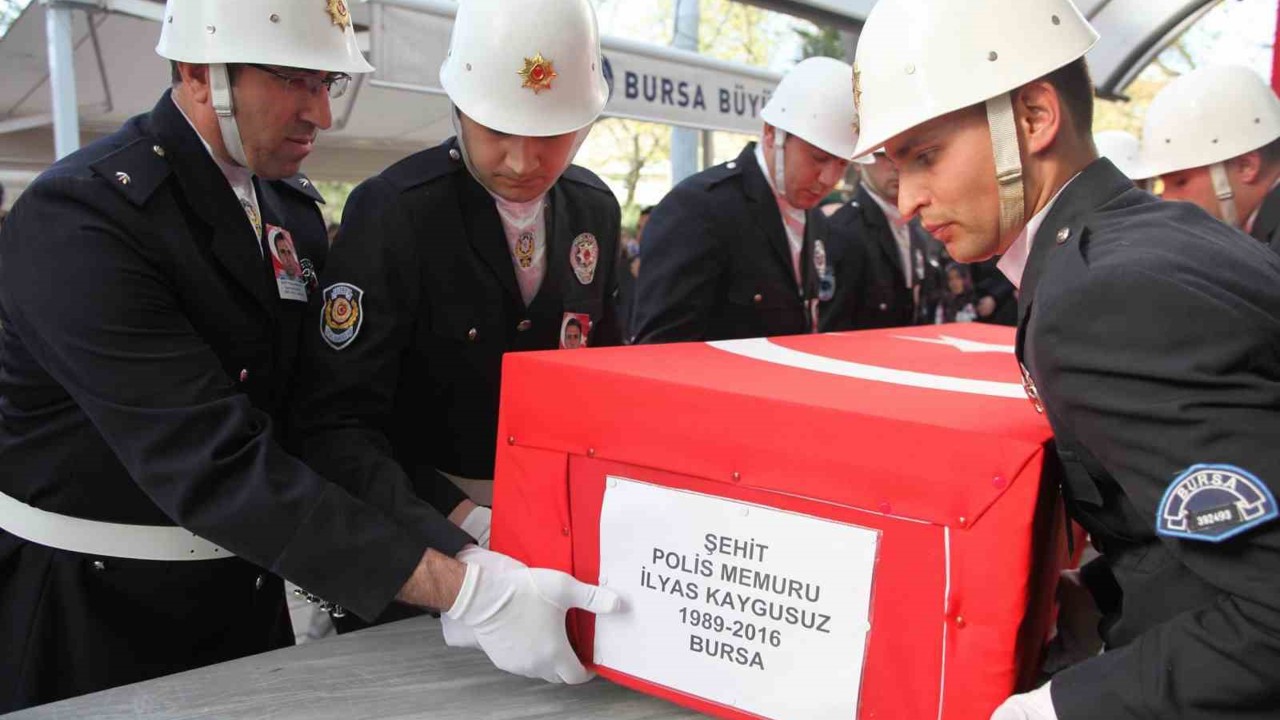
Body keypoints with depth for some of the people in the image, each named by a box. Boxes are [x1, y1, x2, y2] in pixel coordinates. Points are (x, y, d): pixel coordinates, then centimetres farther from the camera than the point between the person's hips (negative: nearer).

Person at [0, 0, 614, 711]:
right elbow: (213, 462, -30)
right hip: (87, 614, -6)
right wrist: (461, 588, -36)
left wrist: (455, 547, -15)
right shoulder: (78, 216, -21)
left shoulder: (294, 207, 2)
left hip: (247, 592, 6)